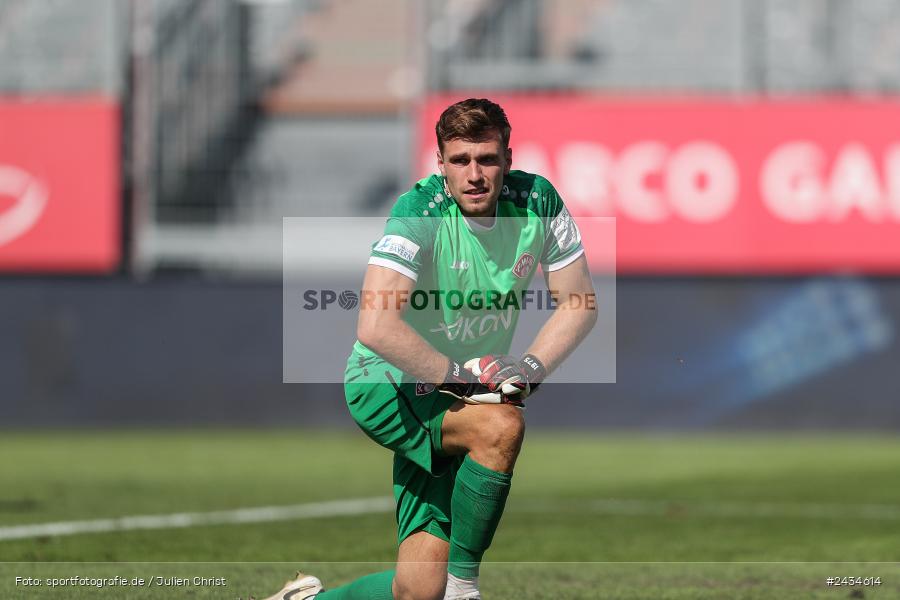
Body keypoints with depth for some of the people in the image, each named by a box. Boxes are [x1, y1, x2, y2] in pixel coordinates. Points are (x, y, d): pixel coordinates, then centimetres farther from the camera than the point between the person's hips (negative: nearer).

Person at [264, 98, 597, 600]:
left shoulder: (537, 201, -9)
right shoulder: (422, 211, -23)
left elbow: (579, 303, 1)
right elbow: (376, 328, -33)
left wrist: (531, 368, -14)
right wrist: (458, 376, -29)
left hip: (466, 390, 5)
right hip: (386, 385, -5)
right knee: (501, 424, -35)